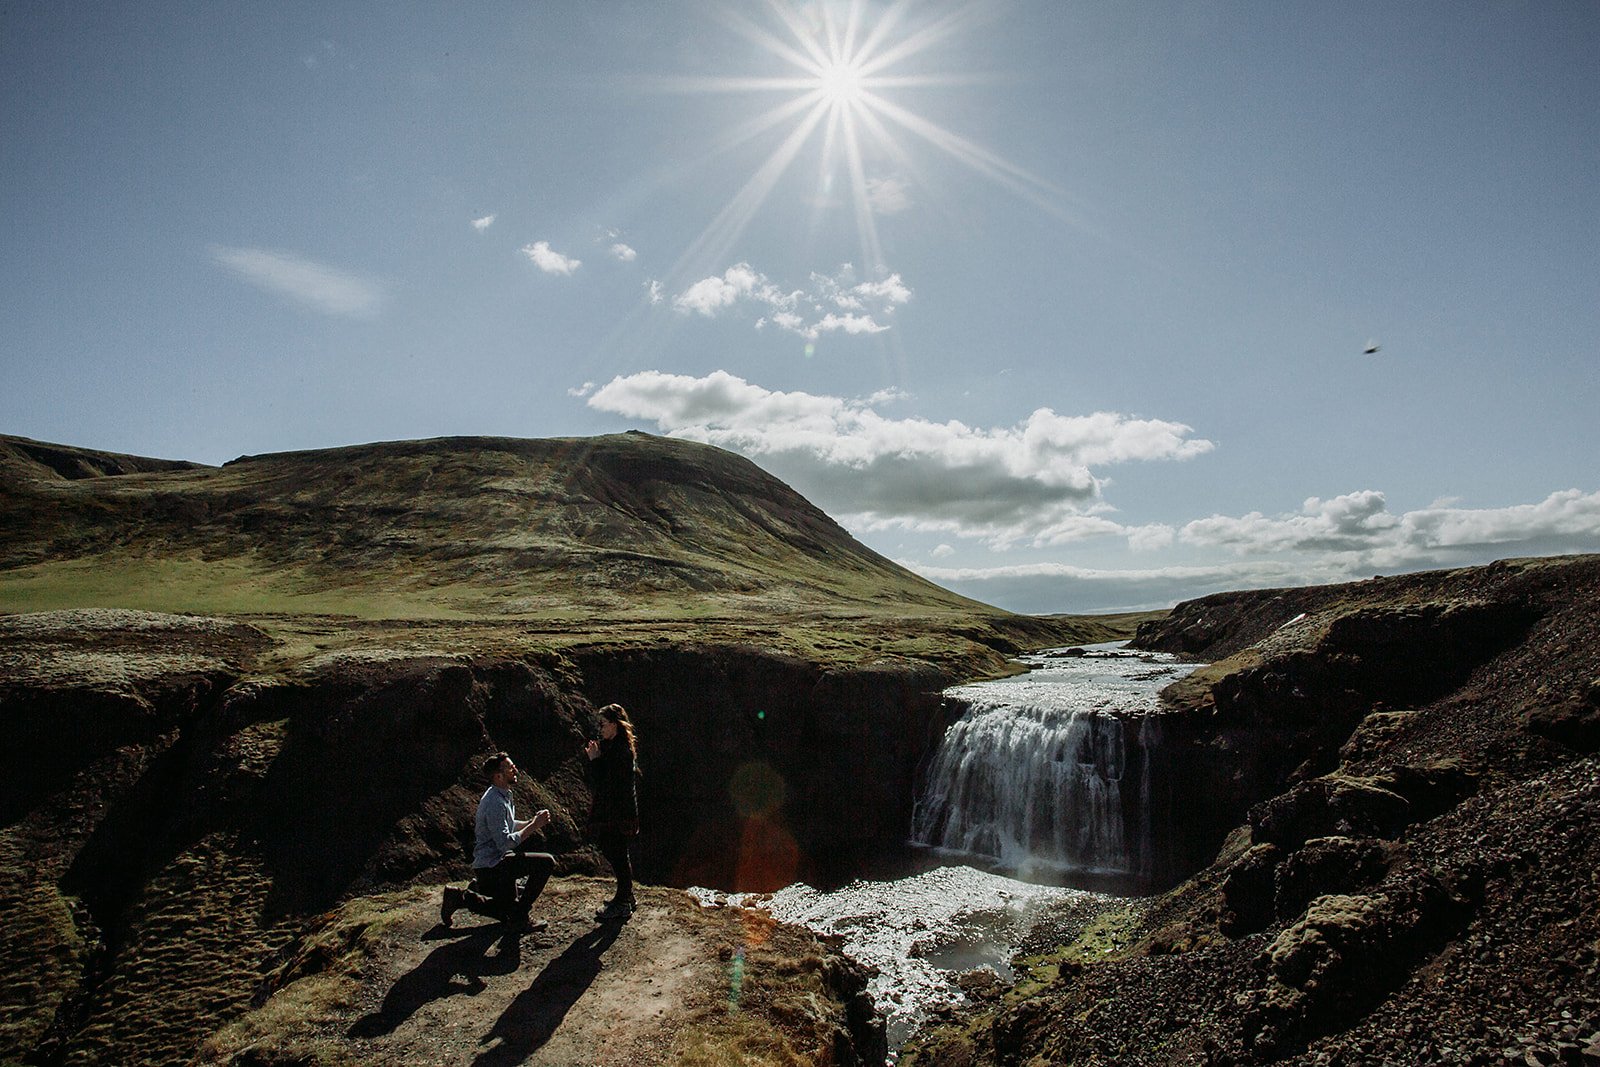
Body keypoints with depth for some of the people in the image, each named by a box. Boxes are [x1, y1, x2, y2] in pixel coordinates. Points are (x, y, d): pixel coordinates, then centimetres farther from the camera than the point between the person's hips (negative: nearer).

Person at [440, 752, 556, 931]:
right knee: (546, 862, -21)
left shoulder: (505, 795, 8)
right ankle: (520, 915, -11)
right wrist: (534, 826, -23)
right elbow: (505, 843, -28)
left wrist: (532, 822, 4)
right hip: (492, 865, -10)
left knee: (507, 914, 20)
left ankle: (460, 897, 20)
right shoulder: (495, 802, -23)